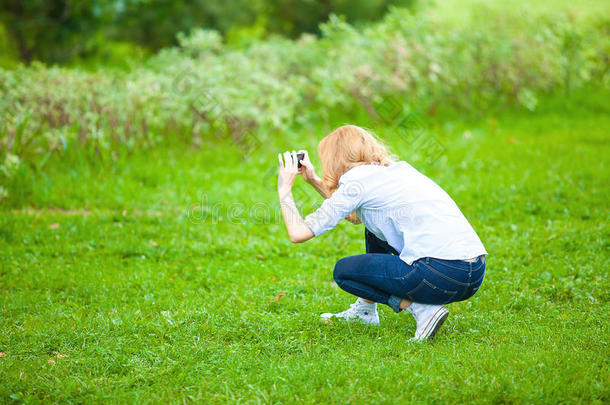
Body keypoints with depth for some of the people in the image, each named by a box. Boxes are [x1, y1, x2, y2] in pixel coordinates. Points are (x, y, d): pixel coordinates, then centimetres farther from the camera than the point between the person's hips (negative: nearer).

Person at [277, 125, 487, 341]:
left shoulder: (358, 181, -2)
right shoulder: (397, 169, 22)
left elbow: (298, 233, -3)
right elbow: (356, 215, 40)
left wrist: (284, 189, 13)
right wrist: (314, 180, 38)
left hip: (444, 277, -8)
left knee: (343, 270, 9)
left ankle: (422, 309, -2)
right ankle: (366, 309, 34)